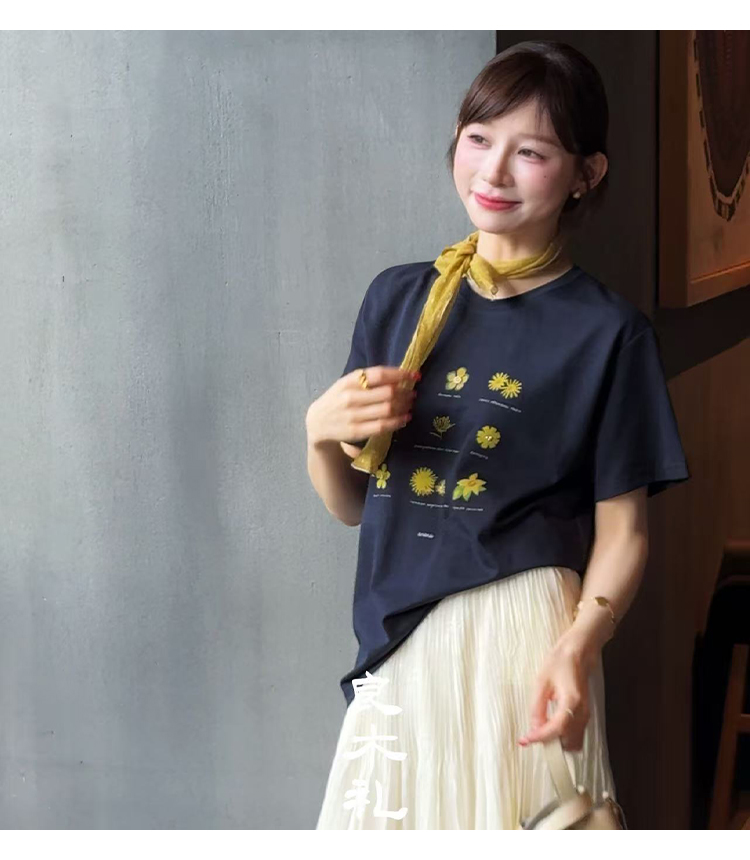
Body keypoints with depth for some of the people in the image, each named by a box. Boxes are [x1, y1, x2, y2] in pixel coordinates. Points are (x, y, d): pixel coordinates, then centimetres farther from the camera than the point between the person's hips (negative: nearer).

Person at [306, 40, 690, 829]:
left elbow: (620, 531, -4)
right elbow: (350, 505, 13)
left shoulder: (607, 330, -4)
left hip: (521, 640, -4)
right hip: (397, 643, 4)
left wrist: (577, 647, -20)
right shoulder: (398, 298, 7)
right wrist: (320, 431, -7)